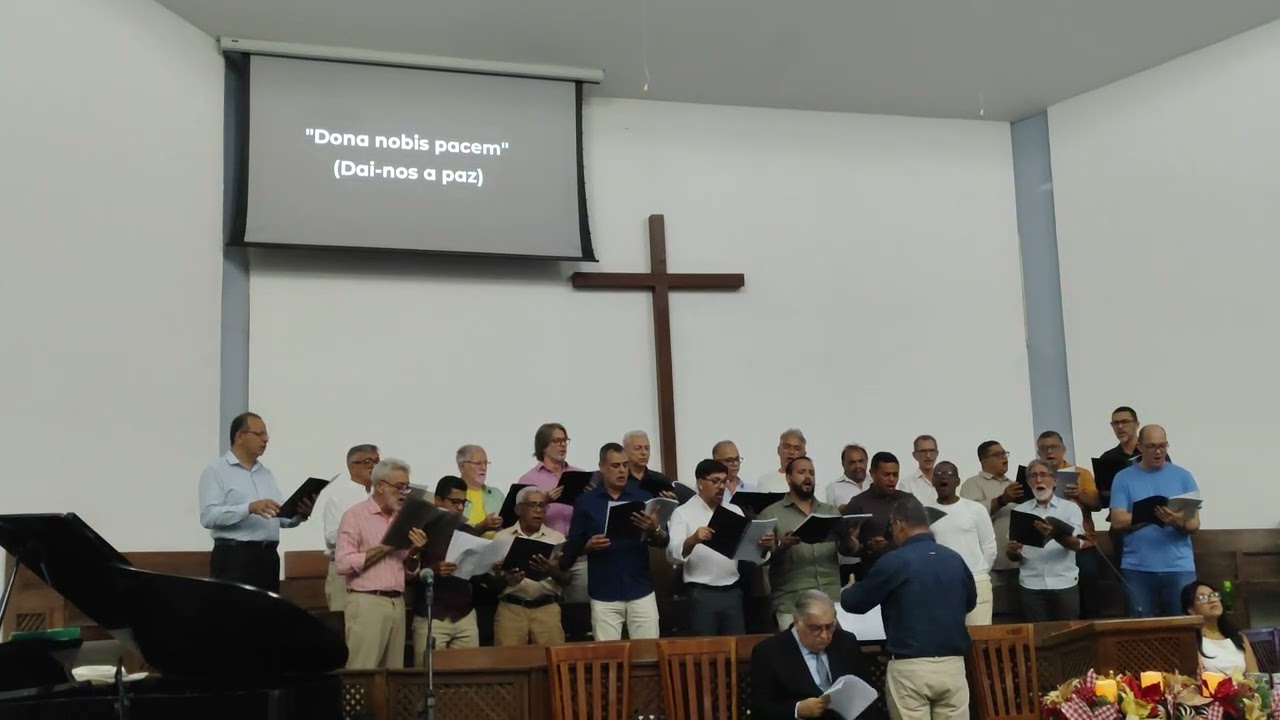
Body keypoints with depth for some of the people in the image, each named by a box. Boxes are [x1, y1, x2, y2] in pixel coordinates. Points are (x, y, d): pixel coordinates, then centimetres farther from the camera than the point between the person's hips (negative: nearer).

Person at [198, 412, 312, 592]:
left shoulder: (266, 473, 20)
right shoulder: (216, 471, -2)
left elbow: (282, 516, 14)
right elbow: (208, 516, -16)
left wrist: (300, 514, -9)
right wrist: (249, 508, -27)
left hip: (268, 556, 7)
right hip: (234, 557, -7)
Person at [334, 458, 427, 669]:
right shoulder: (355, 515, -3)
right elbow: (344, 564, -13)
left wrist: (415, 551, -4)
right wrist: (384, 548, -13)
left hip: (397, 603, 6)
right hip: (367, 603, -6)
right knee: (363, 672, -9)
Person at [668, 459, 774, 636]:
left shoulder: (735, 511, 12)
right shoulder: (683, 513, -2)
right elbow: (674, 554, -15)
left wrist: (764, 547, -15)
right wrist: (693, 540, -34)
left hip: (733, 593, 4)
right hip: (701, 594, -4)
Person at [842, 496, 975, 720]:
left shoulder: (894, 561, -8)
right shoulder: (955, 559, 5)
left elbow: (854, 603, 2)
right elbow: (970, 602, 24)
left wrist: (847, 591, 25)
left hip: (910, 667, -4)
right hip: (953, 664, 4)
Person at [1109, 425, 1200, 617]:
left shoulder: (1182, 476, 7)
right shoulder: (1124, 478, 4)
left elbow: (1194, 524, 3)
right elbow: (1118, 521, -5)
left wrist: (1179, 522, -20)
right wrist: (1152, 514, -17)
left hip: (1179, 567, 0)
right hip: (1137, 568, 0)